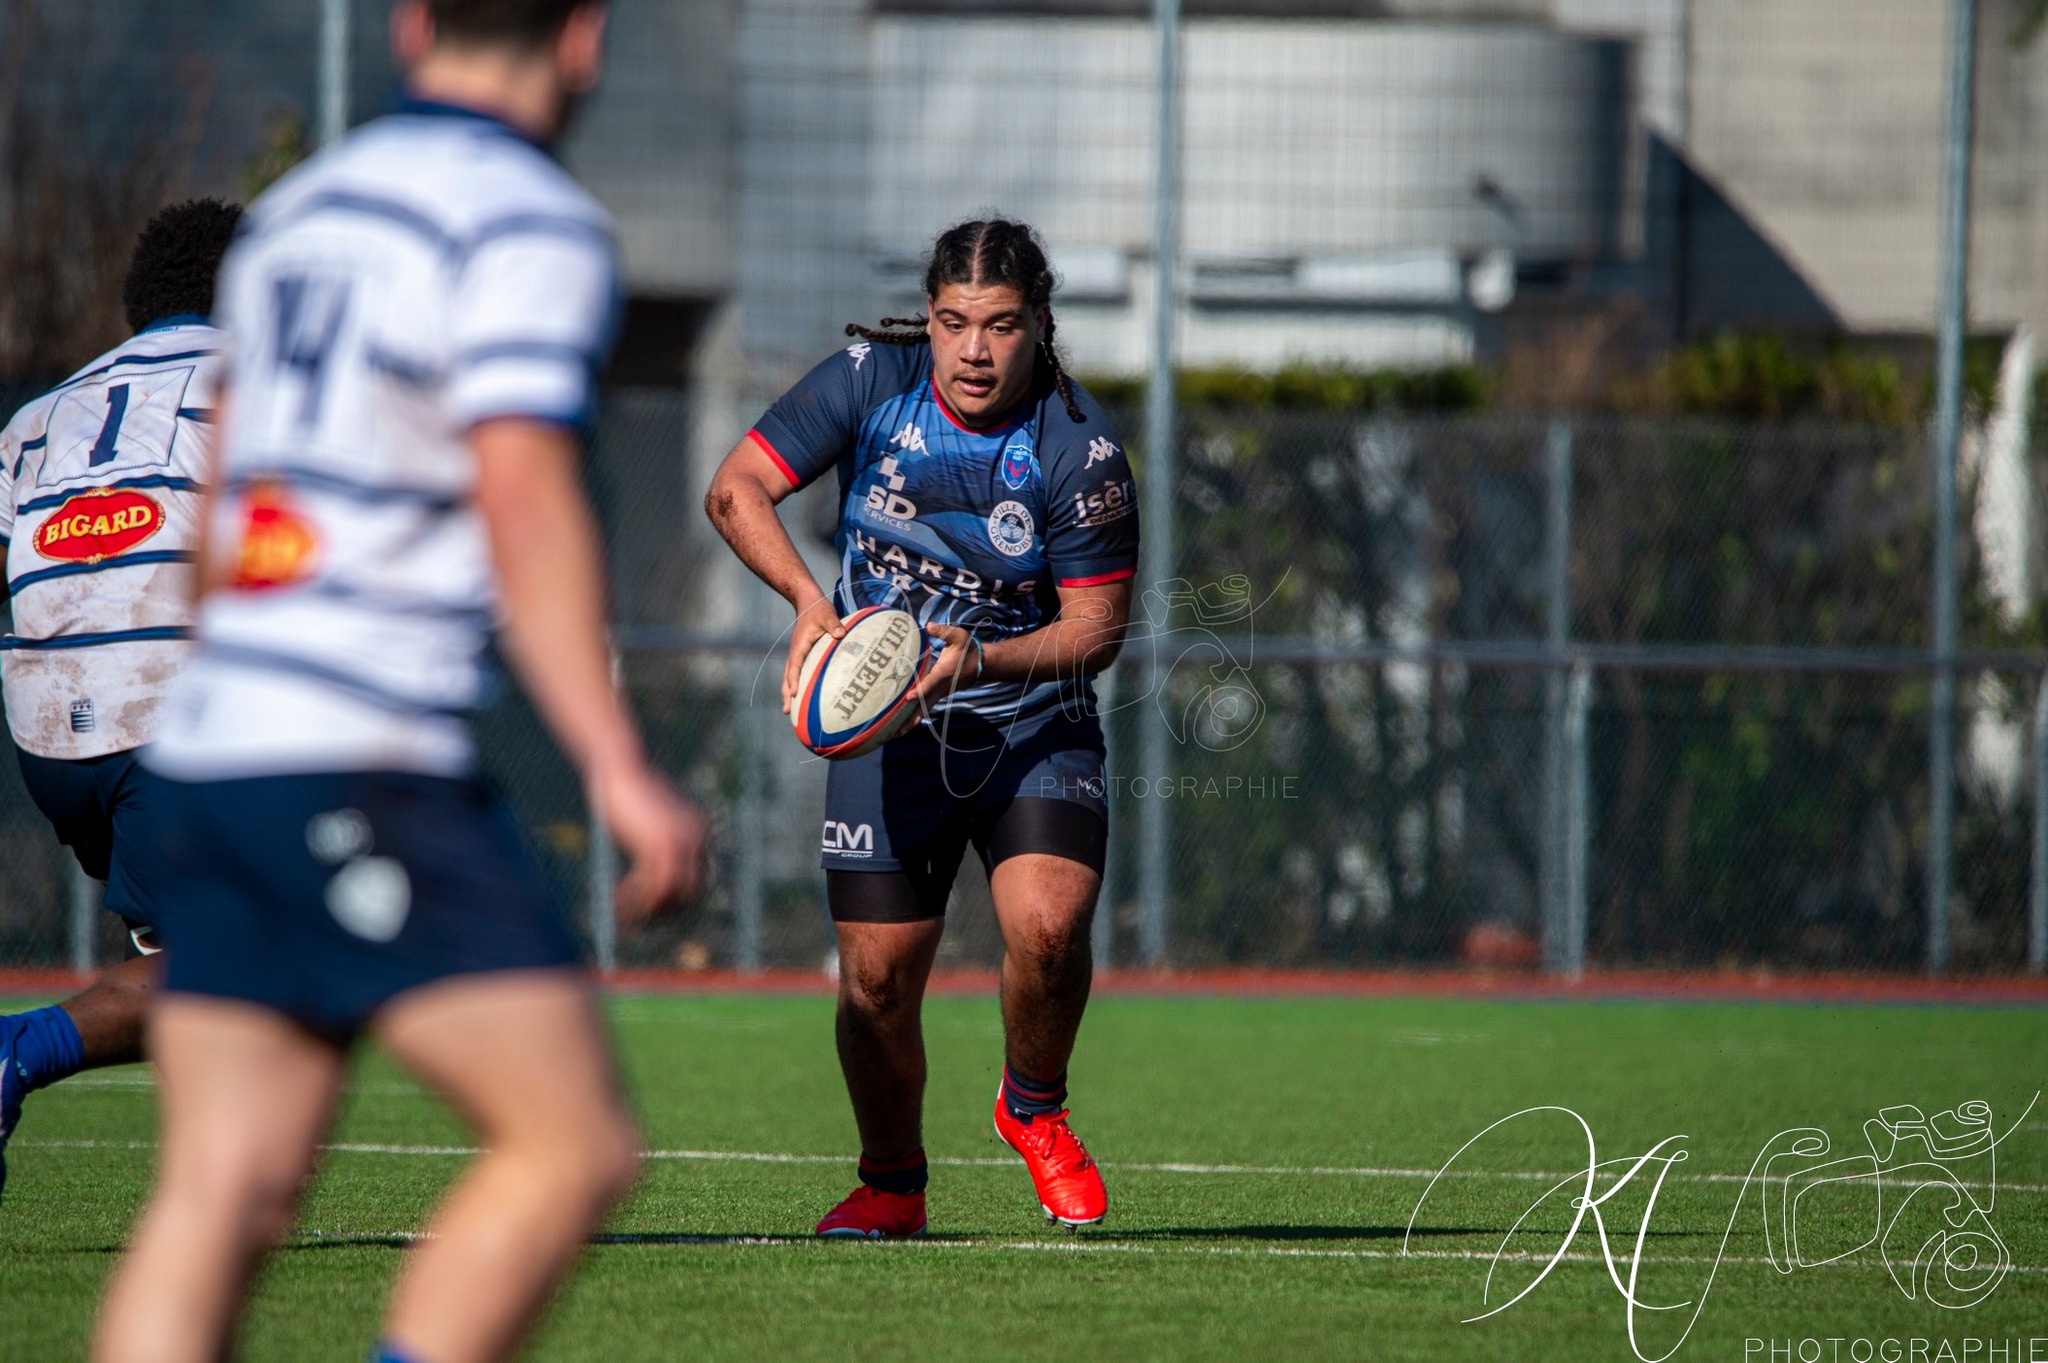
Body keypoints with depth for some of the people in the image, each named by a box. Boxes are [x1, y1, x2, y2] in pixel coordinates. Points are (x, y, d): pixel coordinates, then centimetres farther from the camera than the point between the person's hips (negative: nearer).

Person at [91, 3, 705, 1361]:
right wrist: (620, 769, -21)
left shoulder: (294, 211, 20)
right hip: (367, 765, -8)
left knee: (223, 1198, 3)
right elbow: (523, 497, -17)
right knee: (575, 1143, -7)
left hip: (216, 745, 8)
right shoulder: (533, 226, -5)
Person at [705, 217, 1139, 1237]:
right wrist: (810, 598, -22)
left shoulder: (1079, 448, -16)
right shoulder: (870, 382, -10)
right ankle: (890, 1184, 22)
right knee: (877, 979, -3)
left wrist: (982, 658, -28)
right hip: (886, 731, 2)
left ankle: (1034, 1110, 5)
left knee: (1047, 924, -25)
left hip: (1034, 727, -2)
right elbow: (736, 488, -7)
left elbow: (1097, 627, -11)